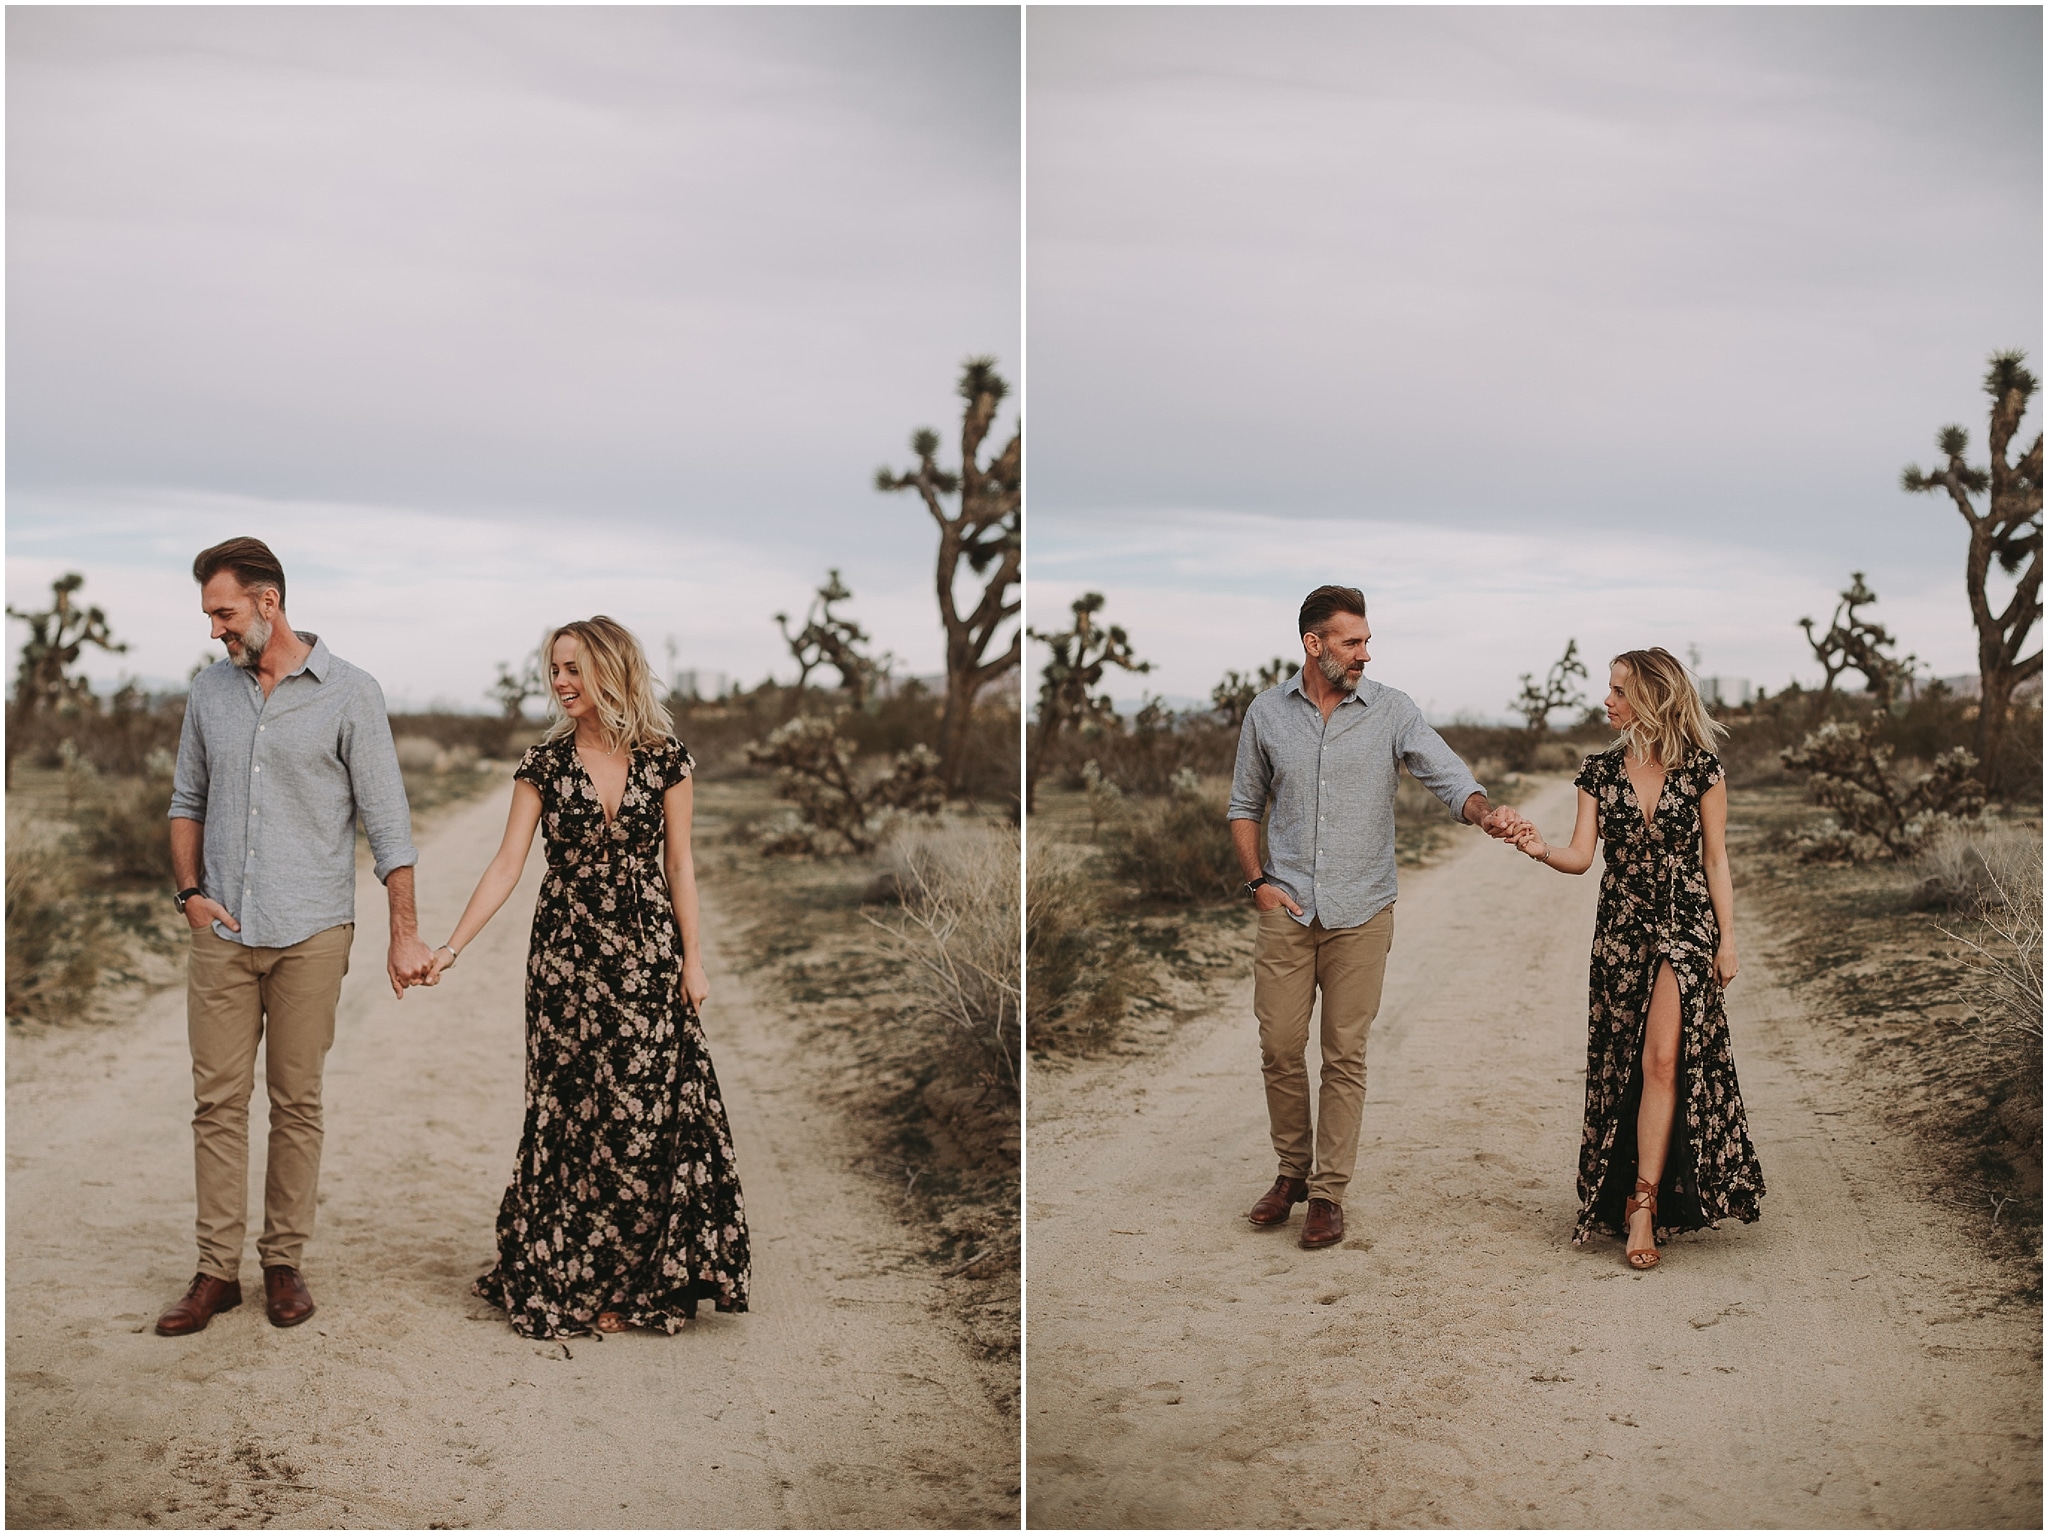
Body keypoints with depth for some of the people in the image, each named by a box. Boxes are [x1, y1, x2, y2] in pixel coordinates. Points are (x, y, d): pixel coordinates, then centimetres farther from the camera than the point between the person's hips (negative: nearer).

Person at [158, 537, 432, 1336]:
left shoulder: (348, 693, -4)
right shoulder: (210, 691, 9)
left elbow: (386, 820, -4)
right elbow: (187, 803, 19)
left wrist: (404, 932, -7)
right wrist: (189, 892, 4)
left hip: (310, 933, -3)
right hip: (222, 933, 4)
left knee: (296, 1103, 4)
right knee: (218, 1100, 4)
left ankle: (284, 1262, 16)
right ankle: (217, 1270, 11)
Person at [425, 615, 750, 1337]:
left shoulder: (665, 759, 0)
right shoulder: (544, 764, 1)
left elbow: (679, 865, 3)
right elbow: (507, 864, -3)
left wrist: (692, 958, 1)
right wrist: (451, 947, -11)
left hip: (647, 953, 0)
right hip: (567, 953, 0)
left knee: (650, 1111, 0)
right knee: (572, 1113, 2)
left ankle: (638, 1282, 13)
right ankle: (569, 1282, 14)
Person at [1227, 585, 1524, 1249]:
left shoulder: (1392, 710, -2)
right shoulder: (1267, 713, 3)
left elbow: (1448, 776, -11)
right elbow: (1244, 805, 14)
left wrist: (1484, 810, -33)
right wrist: (1256, 881, 1)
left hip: (1360, 914, -1)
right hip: (1286, 911, 1)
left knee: (1345, 1056, 2)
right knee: (1279, 1048, 5)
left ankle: (1328, 1192, 12)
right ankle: (1293, 1170, 25)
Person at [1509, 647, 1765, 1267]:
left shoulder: (1700, 769, -2)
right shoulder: (1600, 770, 6)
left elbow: (1716, 860, 2)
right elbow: (1581, 855, -2)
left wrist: (1727, 939, 0)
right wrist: (1540, 850, -22)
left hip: (1686, 926, -3)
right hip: (1620, 931, 3)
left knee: (1663, 1059, -15)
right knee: (1621, 1065, 5)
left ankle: (1642, 1204, -14)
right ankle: (1635, 1193, 18)